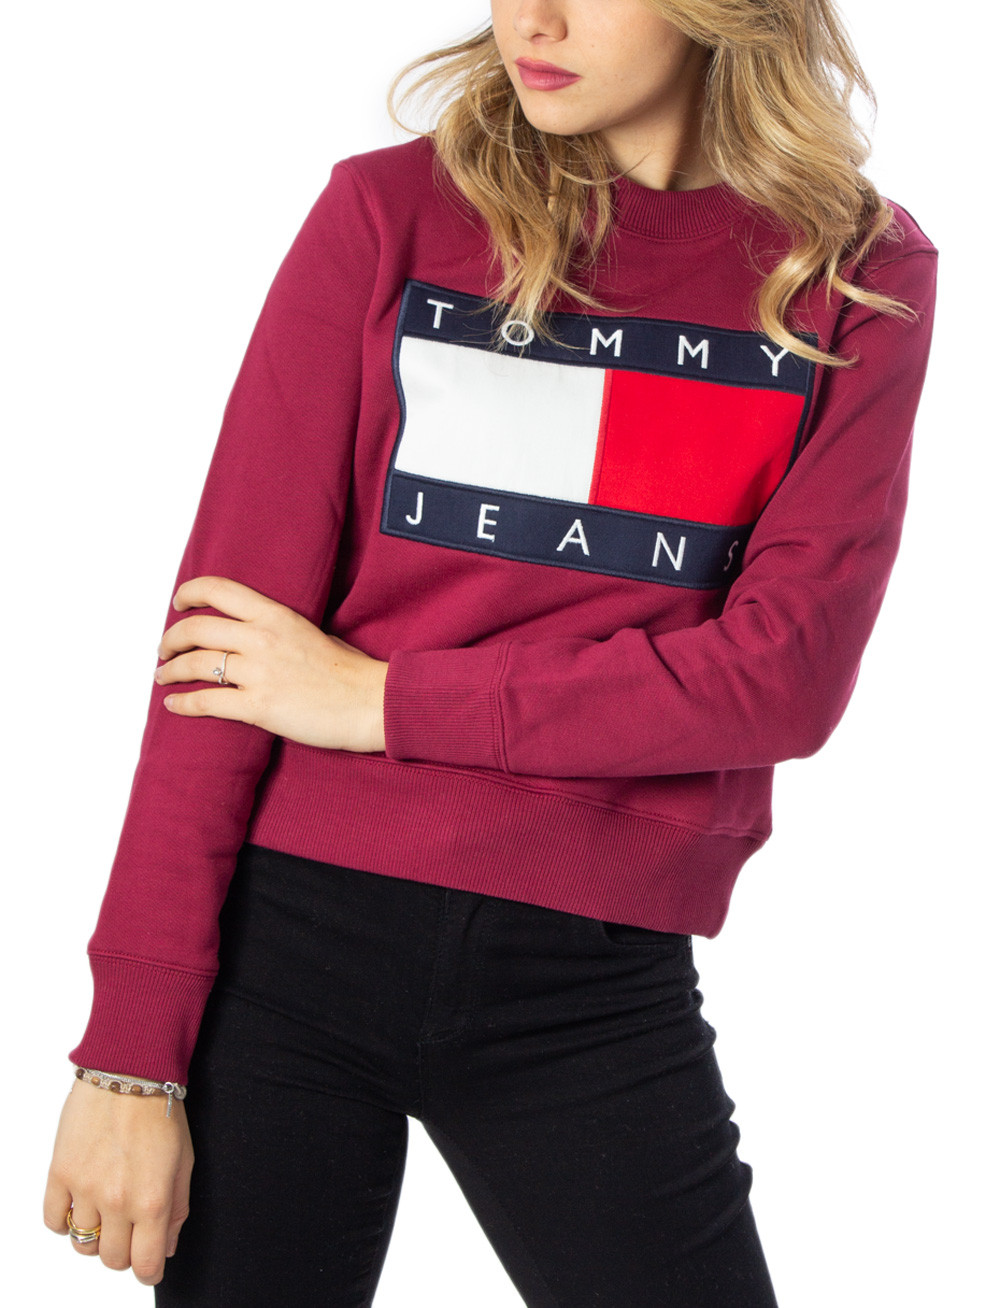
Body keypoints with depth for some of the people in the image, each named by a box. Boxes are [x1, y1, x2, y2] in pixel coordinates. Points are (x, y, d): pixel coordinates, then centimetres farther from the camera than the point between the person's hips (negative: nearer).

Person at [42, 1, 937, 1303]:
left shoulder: (862, 273, 2)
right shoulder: (391, 209, 0)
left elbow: (786, 674, -8)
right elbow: (231, 624, -5)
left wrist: (386, 701, -11)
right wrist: (133, 1049, -9)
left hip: (595, 989, 1)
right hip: (290, 934, 0)